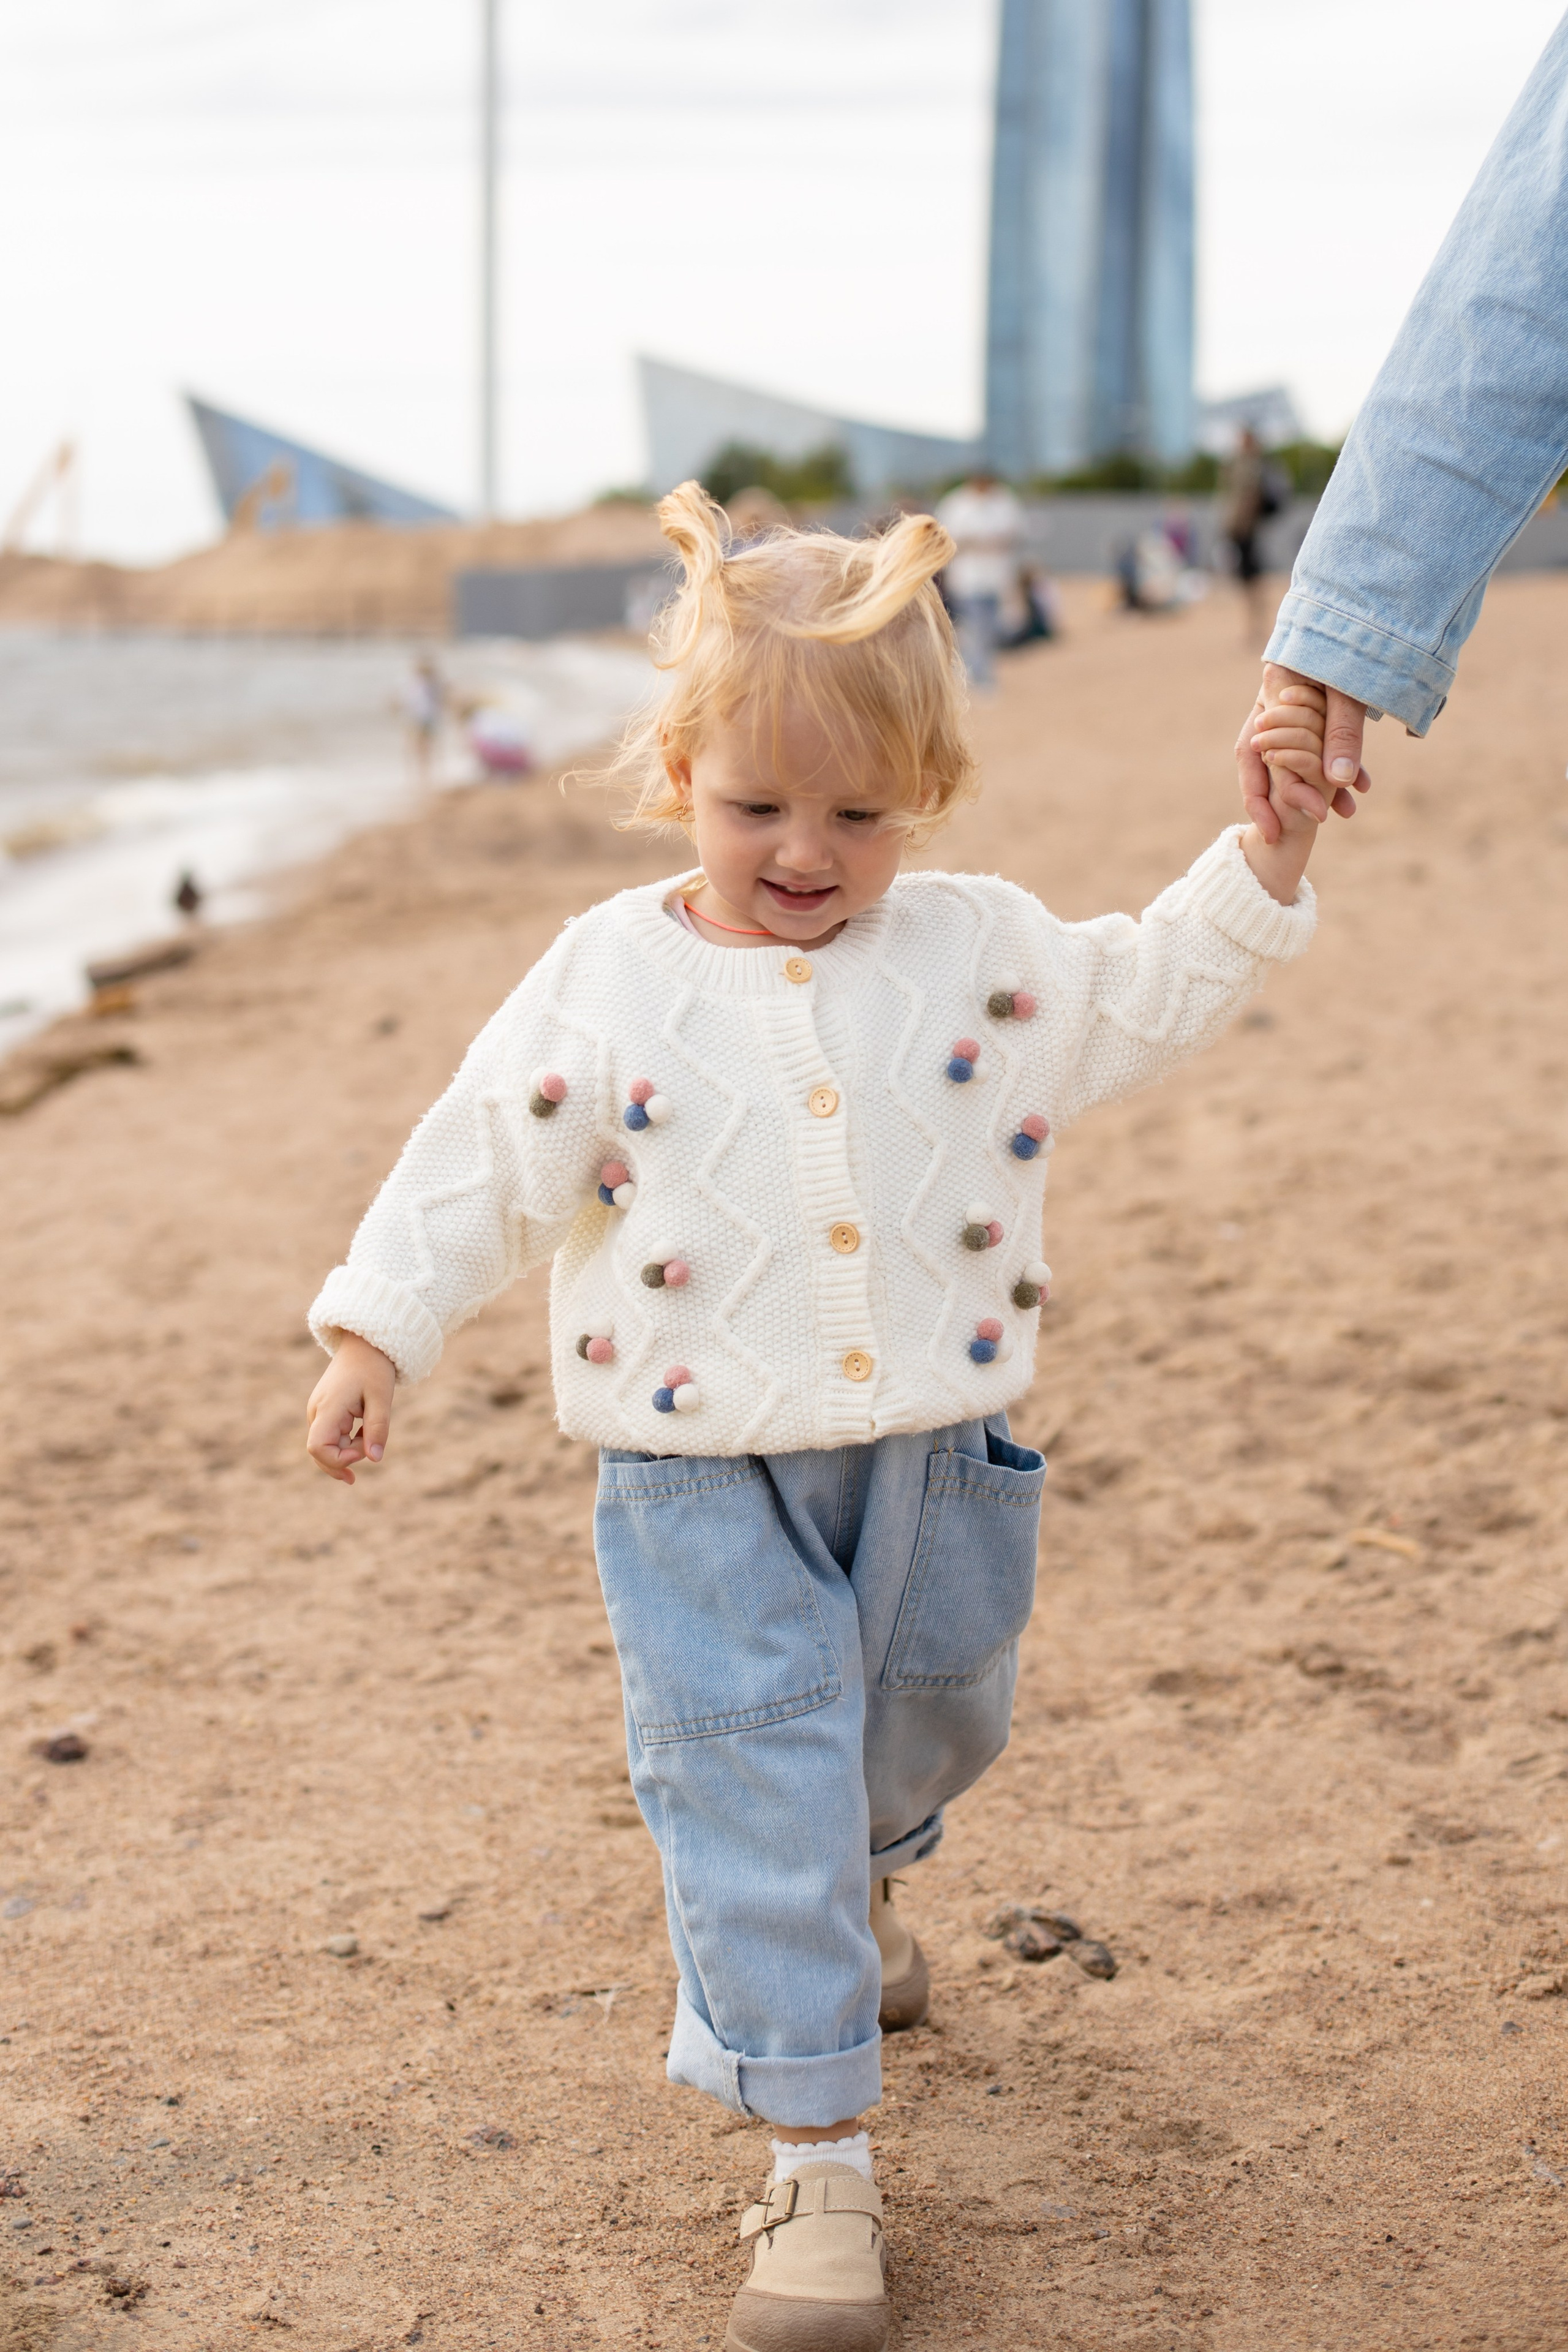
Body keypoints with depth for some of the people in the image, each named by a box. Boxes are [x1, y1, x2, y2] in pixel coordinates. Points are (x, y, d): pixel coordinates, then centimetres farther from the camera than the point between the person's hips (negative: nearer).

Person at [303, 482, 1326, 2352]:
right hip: (703, 1479, -3)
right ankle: (813, 2151, 0)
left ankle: (849, 1888, 58)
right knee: (757, 1785, -7)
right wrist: (374, 1330, -11)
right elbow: (484, 1164, -5)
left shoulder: (980, 951, -2)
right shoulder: (603, 978, -8)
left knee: (930, 1723, 24)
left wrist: (1269, 846, -5)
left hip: (929, 1451, 4)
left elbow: (1152, 996, 5)